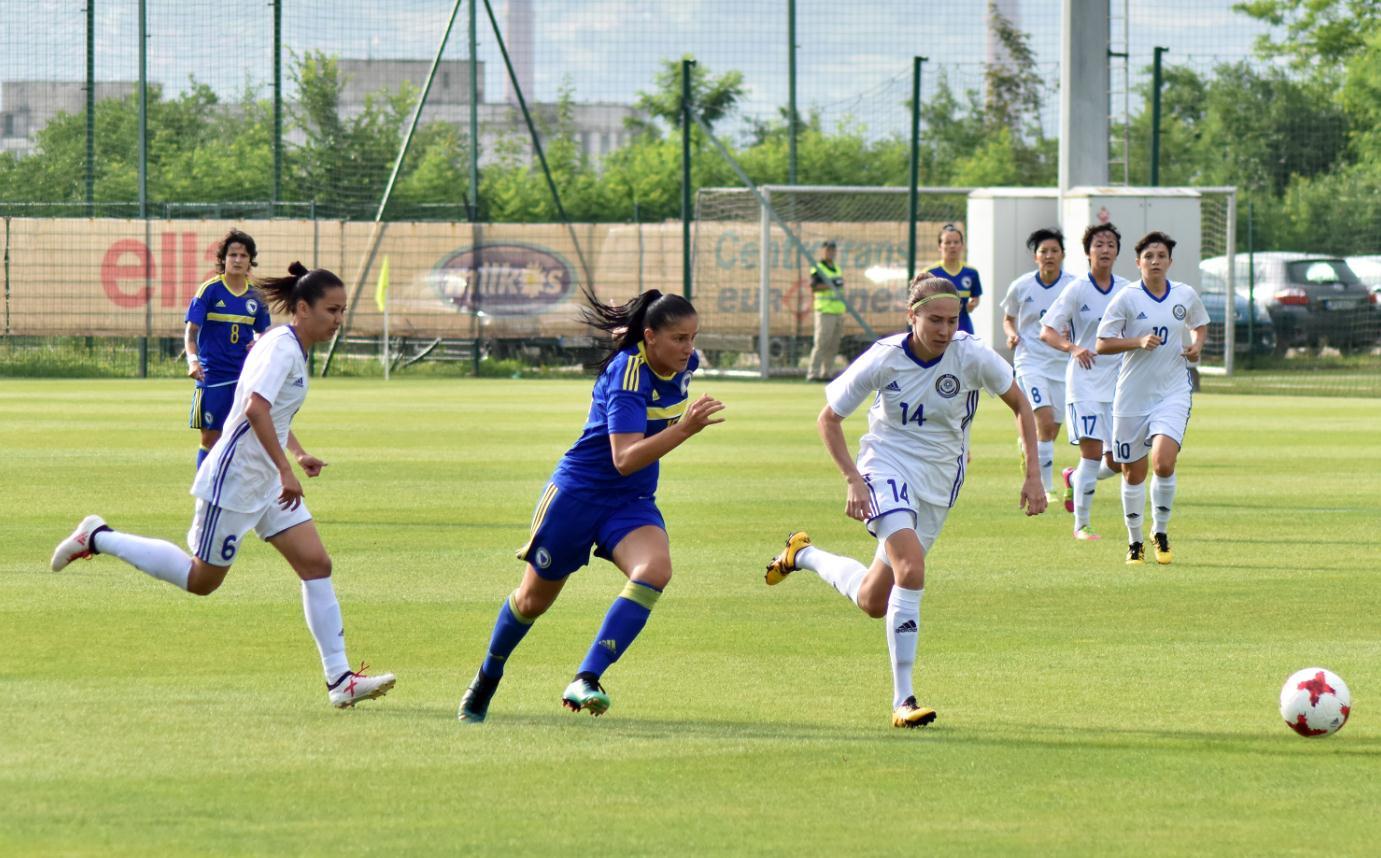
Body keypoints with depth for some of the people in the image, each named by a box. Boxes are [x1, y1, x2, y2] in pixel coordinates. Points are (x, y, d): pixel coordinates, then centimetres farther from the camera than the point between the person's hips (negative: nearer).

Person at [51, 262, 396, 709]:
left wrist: (298, 454, 21)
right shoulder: (281, 347, -18)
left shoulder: (295, 349, 12)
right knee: (201, 580, 2)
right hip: (233, 481, -9)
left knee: (316, 563, -2)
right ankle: (98, 538, 16)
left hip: (268, 484, 9)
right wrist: (286, 470, -33)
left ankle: (339, 679, -4)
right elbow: (256, 408, -33)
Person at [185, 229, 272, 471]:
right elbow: (191, 330, -10)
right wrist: (193, 359, -28)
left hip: (245, 377, 4)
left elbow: (262, 331, 19)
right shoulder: (209, 290, -6)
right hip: (212, 376, -4)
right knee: (211, 439, -1)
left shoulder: (255, 295, 7)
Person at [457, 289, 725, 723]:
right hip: (579, 491, -5)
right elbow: (625, 459, -39)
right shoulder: (627, 375, -28)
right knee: (534, 599, 12)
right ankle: (487, 678, 41)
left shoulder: (683, 363, -5)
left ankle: (585, 681, -29)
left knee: (655, 570, -27)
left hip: (633, 501, 5)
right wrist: (684, 429, -48)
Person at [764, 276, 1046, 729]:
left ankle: (804, 555, 39)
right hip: (888, 466, -3)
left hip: (941, 479, 3)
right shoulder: (884, 359, -17)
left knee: (873, 601, 8)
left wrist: (1032, 473, -6)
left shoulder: (972, 356, -15)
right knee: (911, 569, -29)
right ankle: (902, 699, -22)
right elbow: (829, 418, -5)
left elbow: (1020, 404, 1)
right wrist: (853, 479, -15)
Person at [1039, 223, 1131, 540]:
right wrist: (1073, 348, -24)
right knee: (1092, 452, -14)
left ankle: (1074, 479, 33)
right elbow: (1046, 331, -8)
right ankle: (1081, 524, -2)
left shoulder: (1127, 290, 6)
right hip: (1084, 380, -4)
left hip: (1118, 381, 4)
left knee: (1116, 461, 2)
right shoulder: (1077, 290, -6)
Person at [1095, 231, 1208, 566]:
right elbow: (1102, 344, -6)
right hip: (1132, 396, -1)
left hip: (1173, 393, 1)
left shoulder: (1186, 296, 3)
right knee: (1133, 473, 6)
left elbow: (1200, 324, 24)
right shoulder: (1126, 298, -6)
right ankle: (1134, 541, 23)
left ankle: (1161, 532, 2)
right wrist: (1139, 342, -19)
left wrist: (1197, 344, 4)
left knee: (1164, 461, -19)